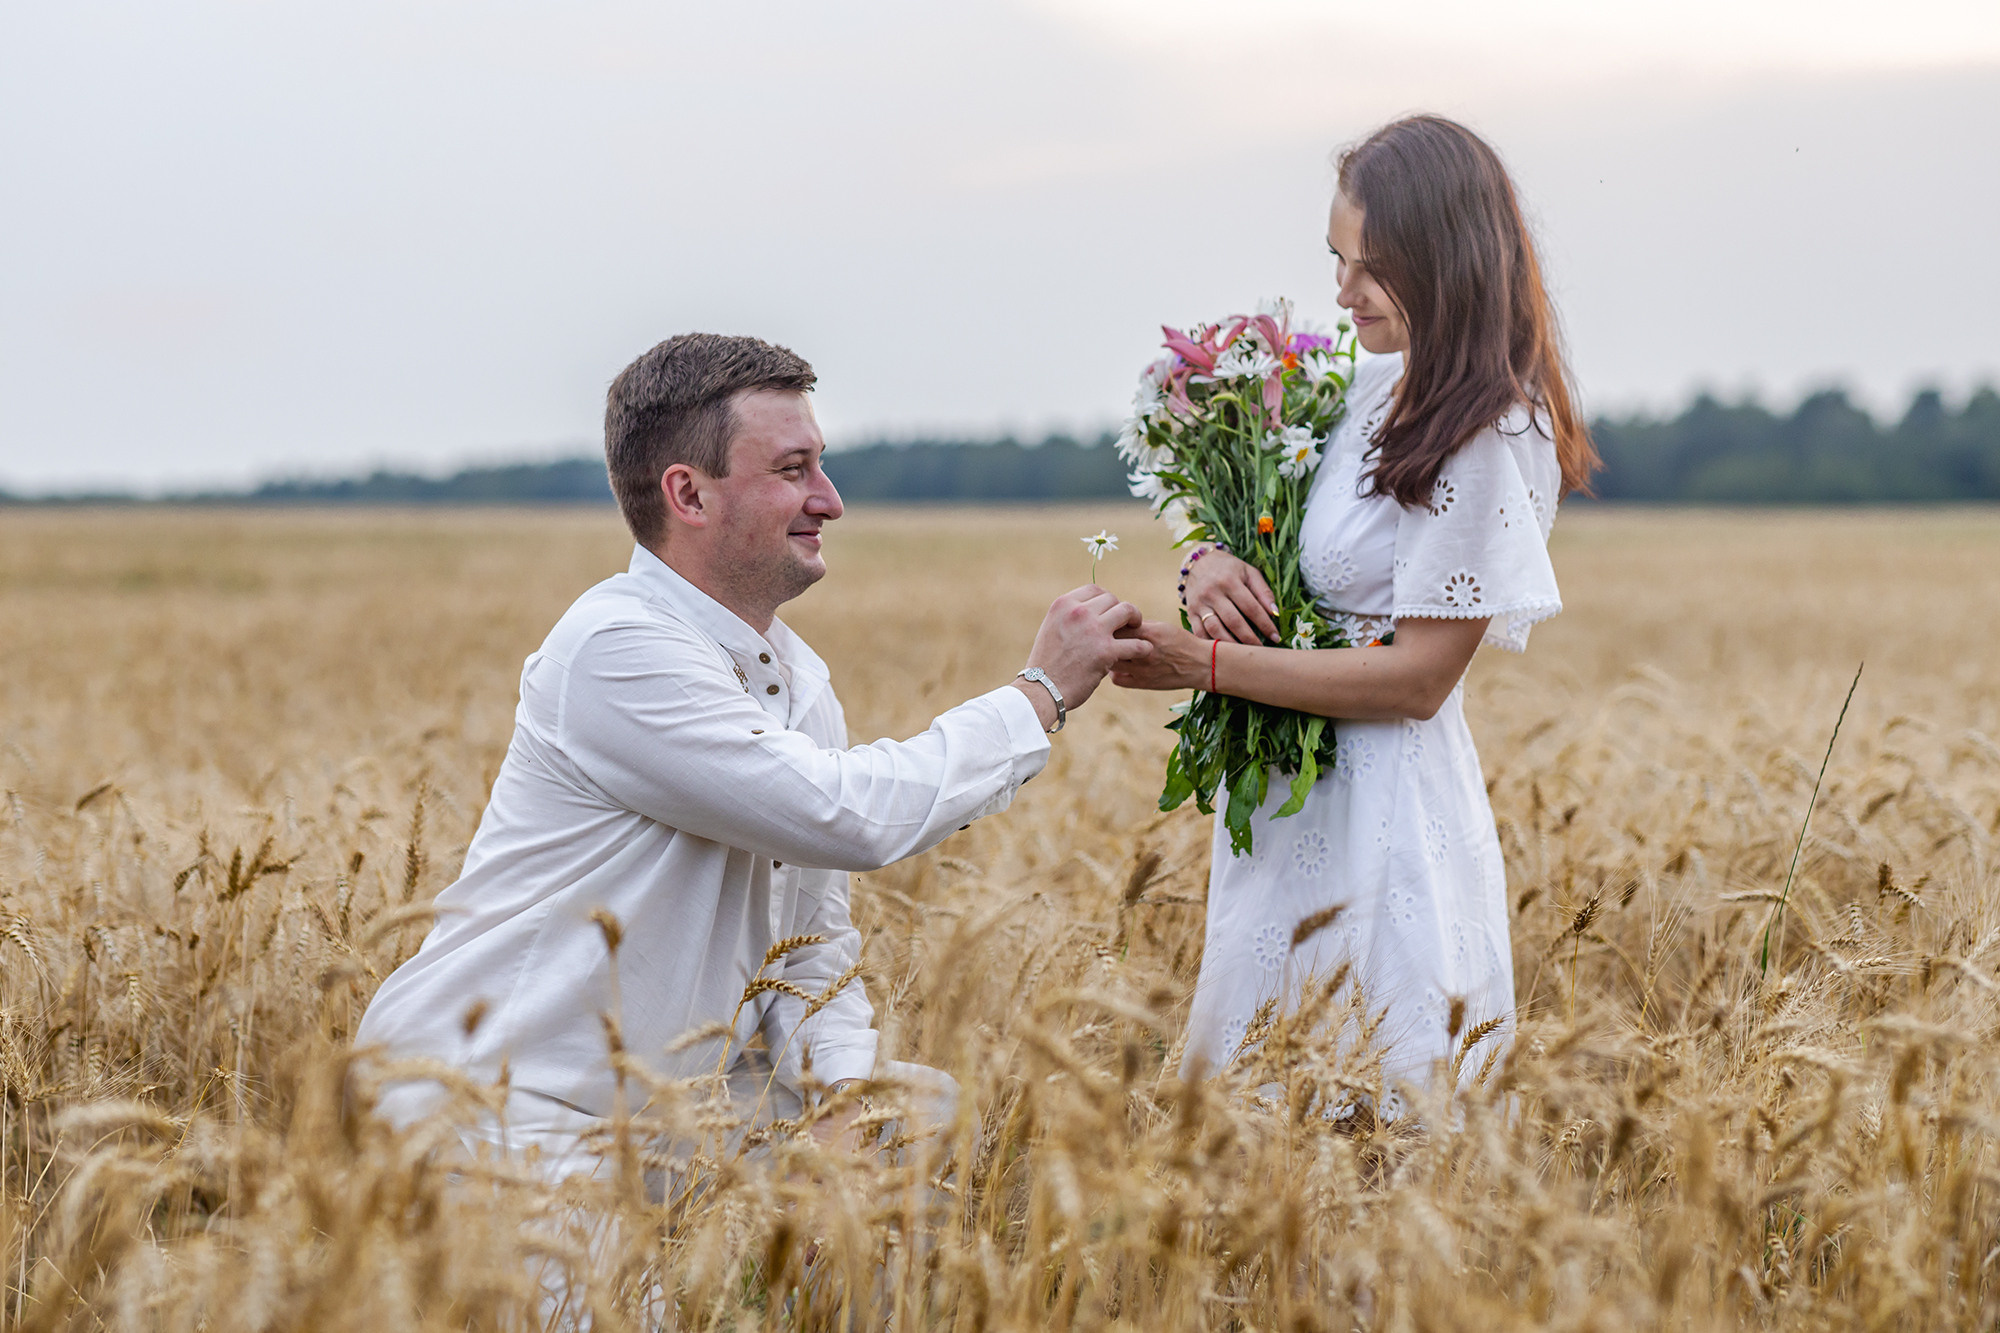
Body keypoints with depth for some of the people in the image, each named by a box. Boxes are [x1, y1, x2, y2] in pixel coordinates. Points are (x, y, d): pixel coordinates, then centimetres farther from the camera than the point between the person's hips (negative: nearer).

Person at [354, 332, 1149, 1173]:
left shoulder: (800, 679, 11)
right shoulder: (618, 651, -19)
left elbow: (813, 944, 12)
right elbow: (848, 817, -25)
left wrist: (843, 1088, -9)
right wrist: (1040, 693, -13)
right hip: (488, 1121, -9)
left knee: (924, 1104, -1)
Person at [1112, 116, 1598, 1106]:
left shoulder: (1489, 439, -17)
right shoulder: (1371, 387, 6)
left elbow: (1418, 678, -19)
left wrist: (1209, 666, -18)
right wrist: (1207, 561, -6)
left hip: (1385, 814, -9)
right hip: (1293, 798, 9)